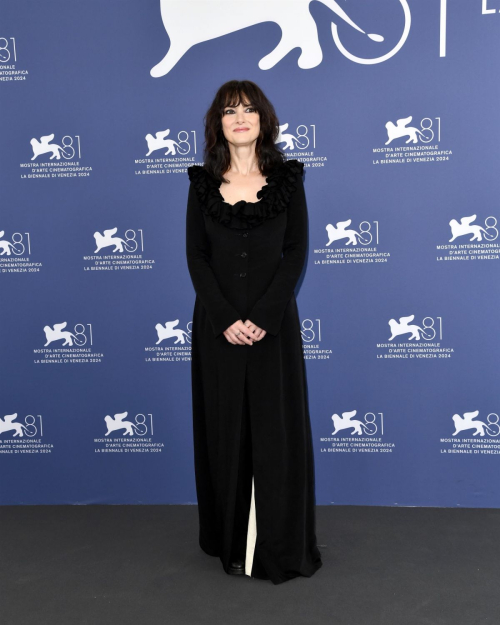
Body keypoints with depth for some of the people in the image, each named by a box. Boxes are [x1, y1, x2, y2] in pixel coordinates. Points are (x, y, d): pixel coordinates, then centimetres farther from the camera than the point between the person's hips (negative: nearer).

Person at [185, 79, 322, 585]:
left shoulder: (287, 178, 3)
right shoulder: (203, 183, 6)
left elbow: (296, 252, -3)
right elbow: (196, 256, 1)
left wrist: (263, 317, -13)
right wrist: (226, 319, -11)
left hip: (273, 324, -1)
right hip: (217, 325, 1)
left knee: (276, 430, 2)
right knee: (225, 428, 7)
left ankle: (280, 548, 16)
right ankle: (231, 542, 22)